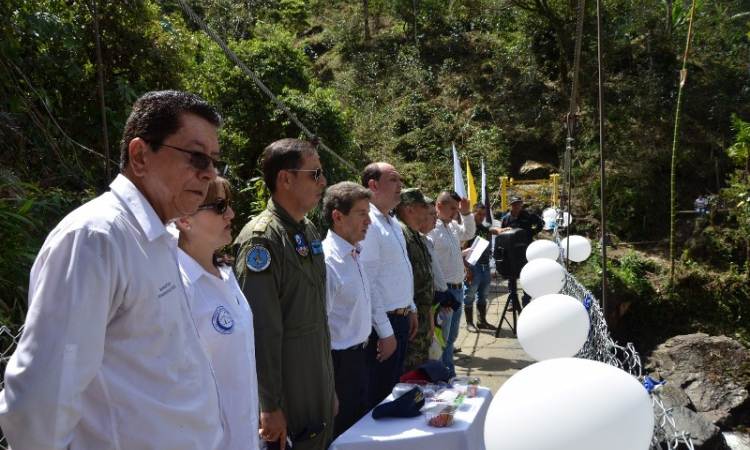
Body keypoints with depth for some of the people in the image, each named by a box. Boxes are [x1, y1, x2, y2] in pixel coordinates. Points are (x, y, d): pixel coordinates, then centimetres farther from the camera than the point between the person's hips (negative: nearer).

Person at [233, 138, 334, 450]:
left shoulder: (309, 231, 8)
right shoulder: (261, 239, -19)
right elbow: (261, 331, -21)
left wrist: (329, 385, 15)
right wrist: (270, 406, -18)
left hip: (318, 387, 8)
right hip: (288, 394, -8)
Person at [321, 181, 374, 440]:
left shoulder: (353, 254, 6)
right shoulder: (328, 261, -23)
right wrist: (328, 386, -21)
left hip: (358, 357, 9)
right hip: (339, 362, -9)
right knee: (341, 437, 8)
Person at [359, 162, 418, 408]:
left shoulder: (394, 223, 11)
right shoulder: (368, 224, -19)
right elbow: (368, 283, -22)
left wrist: (411, 309, 18)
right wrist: (385, 331, -20)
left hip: (401, 318, 9)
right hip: (383, 323, -9)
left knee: (394, 387, 20)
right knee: (378, 396, 4)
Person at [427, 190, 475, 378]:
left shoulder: (453, 226, 10)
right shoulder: (431, 229, -17)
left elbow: (469, 233, 29)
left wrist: (466, 213, 11)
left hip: (457, 289, 9)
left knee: (451, 337, 18)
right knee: (441, 339, 0)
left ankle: (449, 375, 30)